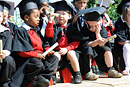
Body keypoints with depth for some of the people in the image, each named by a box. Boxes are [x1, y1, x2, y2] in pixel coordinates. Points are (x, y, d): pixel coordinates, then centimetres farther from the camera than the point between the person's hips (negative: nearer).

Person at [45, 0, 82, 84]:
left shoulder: (71, 28, 10)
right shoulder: (55, 27, 11)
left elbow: (76, 42, 1)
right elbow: (49, 35, -10)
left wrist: (67, 49, -14)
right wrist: (50, 21, -13)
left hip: (69, 50, 0)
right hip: (57, 50, 0)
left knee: (71, 54, -31)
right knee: (56, 55, -32)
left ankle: (77, 74, -18)